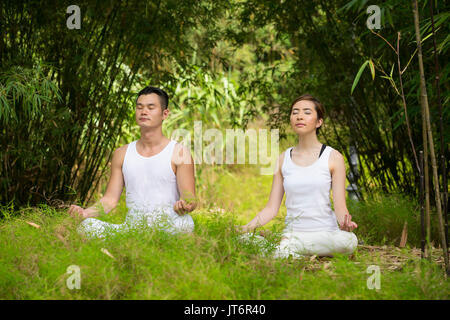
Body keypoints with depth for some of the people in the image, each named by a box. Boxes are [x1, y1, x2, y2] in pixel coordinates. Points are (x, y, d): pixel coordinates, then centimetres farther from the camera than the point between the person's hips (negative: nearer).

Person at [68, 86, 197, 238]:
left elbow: (190, 199, -1)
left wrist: (185, 206, -27)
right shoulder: (122, 154, 17)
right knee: (87, 225, -24)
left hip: (167, 226, -4)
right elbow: (110, 199, 13)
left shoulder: (179, 153, 5)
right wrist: (85, 212, -7)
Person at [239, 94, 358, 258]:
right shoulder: (283, 159, 10)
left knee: (348, 241, -37)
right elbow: (271, 208, 8)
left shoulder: (333, 157, 2)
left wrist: (345, 222, -28)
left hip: (325, 232, -1)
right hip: (292, 232, 1)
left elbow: (340, 205, -4)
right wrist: (246, 227, -9)